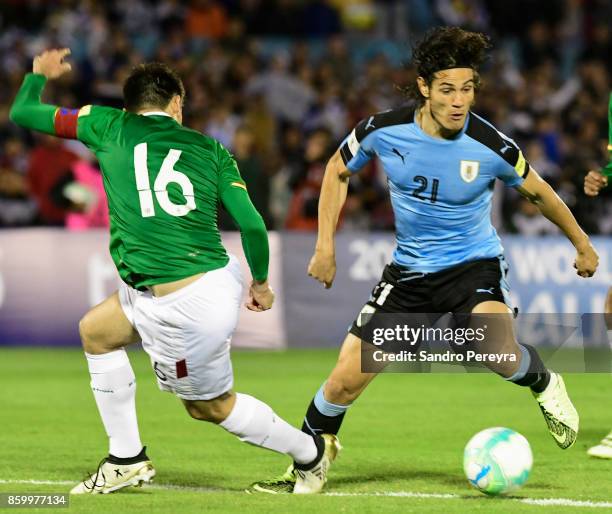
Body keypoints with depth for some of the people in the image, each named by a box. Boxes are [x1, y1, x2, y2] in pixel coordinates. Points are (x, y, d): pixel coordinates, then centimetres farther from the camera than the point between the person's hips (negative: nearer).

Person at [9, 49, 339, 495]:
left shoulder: (109, 127, 3)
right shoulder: (210, 149, 9)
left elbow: (22, 112, 13)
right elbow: (252, 224, 1)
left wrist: (39, 74, 34)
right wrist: (261, 283, 19)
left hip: (183, 309, -6)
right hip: (218, 282, 6)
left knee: (210, 405, 15)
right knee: (96, 331, 24)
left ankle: (311, 453, 24)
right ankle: (126, 460, 31)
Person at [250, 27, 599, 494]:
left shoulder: (491, 146, -19)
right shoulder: (384, 130, -15)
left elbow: (537, 192, 1)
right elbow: (338, 169, 6)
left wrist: (582, 245, 13)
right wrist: (326, 247, 2)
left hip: (474, 263, -3)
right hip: (409, 269, 3)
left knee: (497, 349, -34)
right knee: (347, 378, -2)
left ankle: (544, 385, 2)